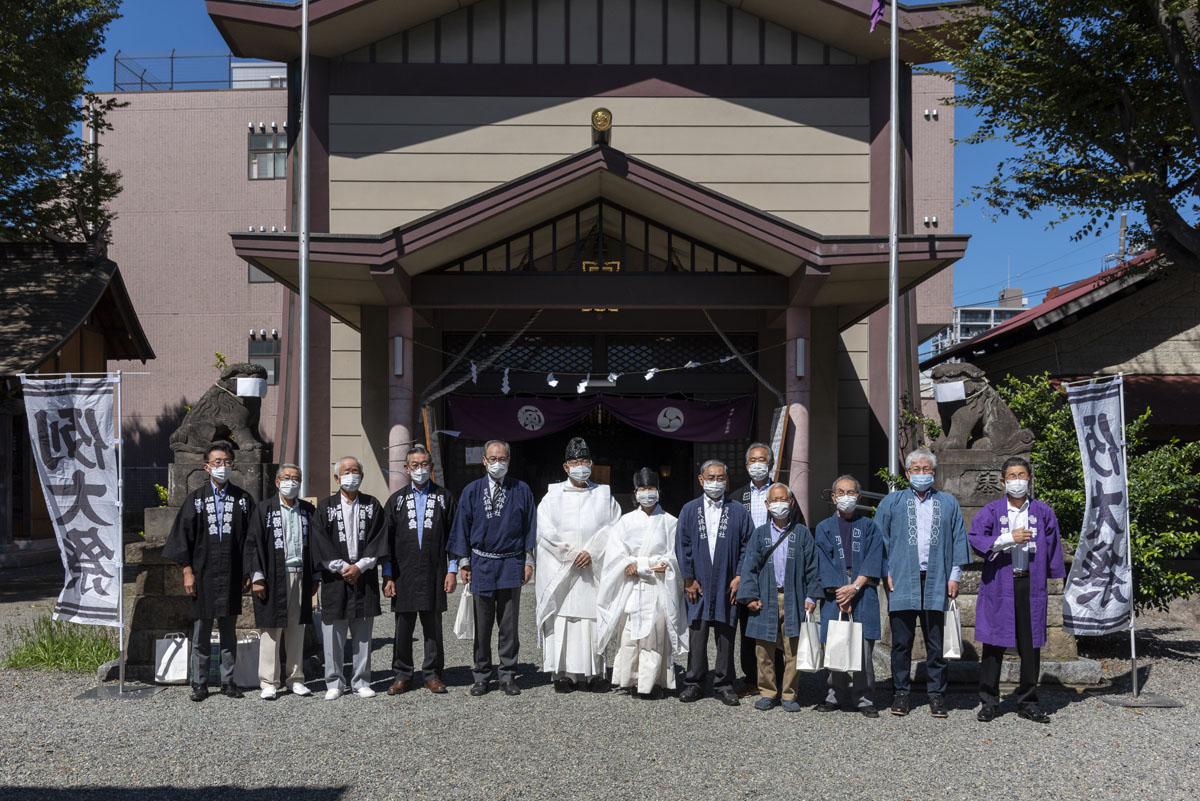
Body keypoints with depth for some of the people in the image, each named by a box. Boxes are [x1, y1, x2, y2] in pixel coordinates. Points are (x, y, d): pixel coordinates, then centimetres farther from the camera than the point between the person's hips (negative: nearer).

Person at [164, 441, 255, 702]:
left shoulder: (243, 499, 6)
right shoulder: (195, 499, 3)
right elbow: (183, 535, 1)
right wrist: (187, 571, -5)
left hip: (231, 576, 1)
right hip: (203, 575, -1)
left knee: (229, 632, 8)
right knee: (201, 633, 4)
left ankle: (228, 681, 16)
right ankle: (199, 683, 11)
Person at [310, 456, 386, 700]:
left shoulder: (372, 506, 9)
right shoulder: (325, 506, 5)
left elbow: (378, 541, 1)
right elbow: (320, 543, -2)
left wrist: (360, 566, -10)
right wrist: (342, 567, -10)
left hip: (364, 577, 1)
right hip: (334, 578, -1)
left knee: (363, 632, 4)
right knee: (333, 632, 0)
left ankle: (361, 682, 12)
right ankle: (334, 684, 9)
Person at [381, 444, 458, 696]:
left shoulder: (444, 497, 8)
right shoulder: (397, 499, 9)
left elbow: (452, 535, 7)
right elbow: (387, 540, 7)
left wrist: (452, 570, -1)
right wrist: (387, 576, 1)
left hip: (434, 574, 0)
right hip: (404, 574, 1)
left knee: (433, 626, 4)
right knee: (403, 627, 3)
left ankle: (432, 674, 14)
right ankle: (402, 675, 13)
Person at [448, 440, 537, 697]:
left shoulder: (521, 490, 3)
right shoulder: (472, 491, 4)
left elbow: (529, 527, 6)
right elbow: (462, 527, 6)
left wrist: (528, 561, 1)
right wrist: (464, 562, 2)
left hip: (511, 564, 0)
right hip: (481, 564, 0)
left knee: (509, 624, 4)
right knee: (482, 625, 6)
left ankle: (508, 676, 13)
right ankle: (481, 677, 15)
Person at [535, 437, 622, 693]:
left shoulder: (603, 495, 11)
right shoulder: (553, 496, 7)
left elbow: (613, 528, 2)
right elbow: (546, 530, -3)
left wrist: (591, 552, -11)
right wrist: (572, 553, -11)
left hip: (593, 569, 1)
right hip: (560, 569, -1)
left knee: (593, 618, -1)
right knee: (561, 619, -5)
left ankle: (594, 672, 5)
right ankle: (563, 672, 0)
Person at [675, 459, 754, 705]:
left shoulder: (738, 511, 6)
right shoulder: (689, 510, 6)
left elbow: (748, 546, 4)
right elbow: (682, 546, 3)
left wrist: (739, 577, -4)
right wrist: (689, 579, -3)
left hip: (727, 585, 0)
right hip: (698, 584, 0)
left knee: (725, 635, 4)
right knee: (697, 635, 1)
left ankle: (724, 685, 13)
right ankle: (694, 683, 11)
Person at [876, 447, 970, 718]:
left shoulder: (948, 503, 14)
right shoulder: (892, 502, 11)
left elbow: (958, 540, 12)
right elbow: (879, 540, 8)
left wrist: (954, 575, 4)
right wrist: (886, 573, -1)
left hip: (936, 582, 1)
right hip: (902, 582, -1)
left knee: (936, 642, 2)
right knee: (901, 642, 2)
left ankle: (936, 695, 10)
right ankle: (900, 693, 10)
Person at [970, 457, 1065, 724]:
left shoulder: (1043, 512, 8)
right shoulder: (991, 511, 3)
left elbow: (1052, 548, 12)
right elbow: (975, 539, -9)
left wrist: (1053, 577, 5)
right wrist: (1009, 538, -17)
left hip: (1031, 584, 2)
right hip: (998, 584, -1)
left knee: (1030, 646, 5)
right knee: (994, 644, 0)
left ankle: (1027, 703, 15)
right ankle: (989, 702, 9)